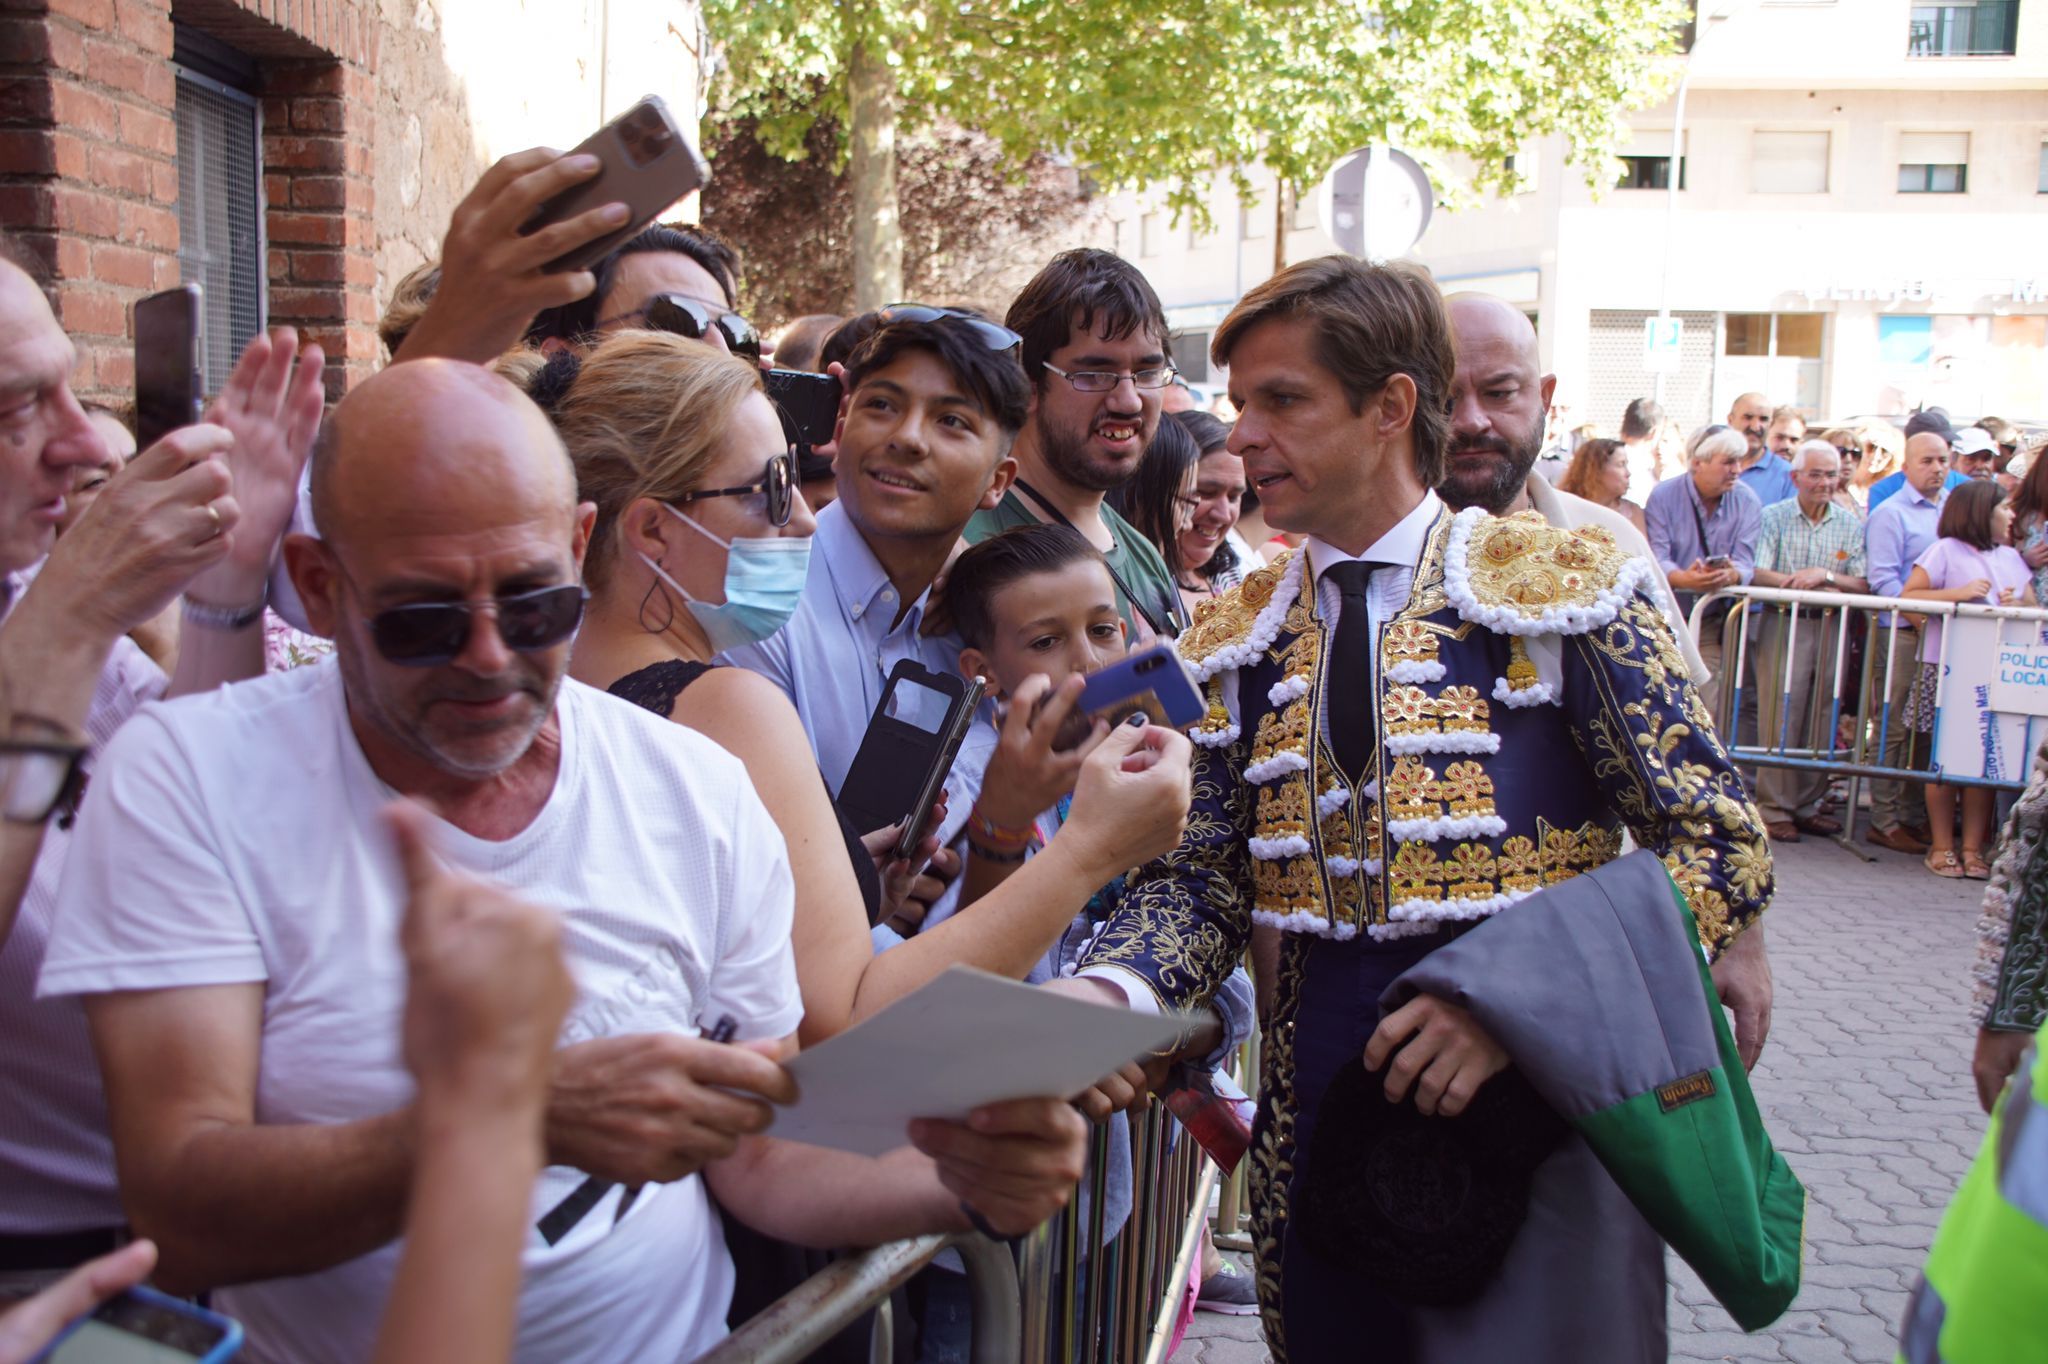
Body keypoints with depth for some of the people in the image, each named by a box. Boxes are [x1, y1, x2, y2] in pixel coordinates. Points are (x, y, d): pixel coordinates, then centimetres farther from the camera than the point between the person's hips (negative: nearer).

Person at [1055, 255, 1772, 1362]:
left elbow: (1720, 846, -7)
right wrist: (1108, 991, -18)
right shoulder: (1235, 644, 5)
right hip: (1318, 1117, 4)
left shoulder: (1558, 588, -7)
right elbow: (1199, 879, 3)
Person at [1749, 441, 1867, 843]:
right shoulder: (1773, 517, 3)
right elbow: (1757, 574, -10)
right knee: (1780, 719, -6)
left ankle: (1808, 805, 15)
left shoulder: (1850, 524, 10)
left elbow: (1863, 584, 1)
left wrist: (1826, 575, -15)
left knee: (1821, 721, 5)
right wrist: (1806, 583, -19)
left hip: (1832, 629, 3)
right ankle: (1774, 809, -1)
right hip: (1783, 625, -3)